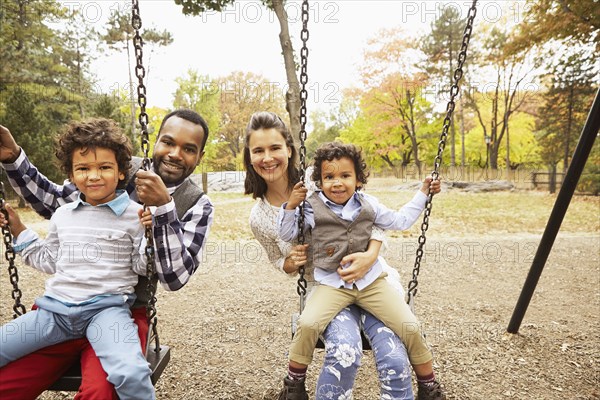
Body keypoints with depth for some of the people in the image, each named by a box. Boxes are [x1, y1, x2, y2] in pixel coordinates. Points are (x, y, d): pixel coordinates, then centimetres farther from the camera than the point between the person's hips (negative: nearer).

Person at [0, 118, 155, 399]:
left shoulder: (135, 215, -4)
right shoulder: (62, 215, 12)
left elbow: (142, 266, -2)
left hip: (107, 307, -5)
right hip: (55, 307, 6)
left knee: (130, 374, -31)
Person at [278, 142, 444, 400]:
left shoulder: (369, 205, 4)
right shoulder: (312, 208, -3)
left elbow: (400, 221, 18)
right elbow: (288, 235, 3)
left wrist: (422, 194, 16)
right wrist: (291, 206, -12)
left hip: (370, 281, 2)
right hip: (331, 284, -2)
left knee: (410, 327, -6)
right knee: (308, 324, -26)